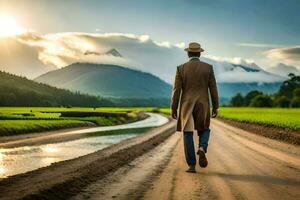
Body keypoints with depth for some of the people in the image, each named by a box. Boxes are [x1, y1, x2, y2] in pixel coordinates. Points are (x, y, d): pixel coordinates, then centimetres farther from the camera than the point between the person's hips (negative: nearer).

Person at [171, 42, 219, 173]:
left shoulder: (181, 68, -3)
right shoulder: (208, 68, -1)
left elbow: (176, 90, -4)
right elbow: (213, 89, 0)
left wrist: (173, 109, 3)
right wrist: (215, 107, 8)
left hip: (187, 106, 0)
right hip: (202, 106, 1)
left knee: (188, 135, 7)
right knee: (204, 131, 19)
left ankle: (191, 165, 0)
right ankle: (202, 149, -12)